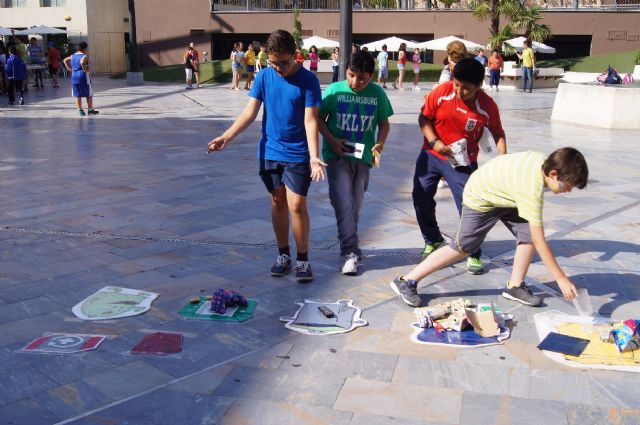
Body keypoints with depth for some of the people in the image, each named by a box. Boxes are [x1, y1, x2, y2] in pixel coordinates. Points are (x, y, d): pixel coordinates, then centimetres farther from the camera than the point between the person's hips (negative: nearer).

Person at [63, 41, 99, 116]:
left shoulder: (73, 56, 11)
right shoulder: (84, 56, -12)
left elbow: (65, 60, 24)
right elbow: (82, 62, -33)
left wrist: (70, 69, 18)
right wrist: (85, 69, -19)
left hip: (74, 76, 6)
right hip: (83, 76, -6)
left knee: (77, 95, 8)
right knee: (89, 94, 7)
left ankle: (80, 110, 6)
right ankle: (90, 110, 11)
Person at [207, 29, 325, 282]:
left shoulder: (308, 80, -11)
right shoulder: (264, 77, -1)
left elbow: (310, 121, -15)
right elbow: (249, 113, -2)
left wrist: (314, 158, -25)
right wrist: (226, 137, -14)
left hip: (298, 154, -3)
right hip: (270, 152, 4)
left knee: (296, 205, -6)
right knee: (278, 203, 11)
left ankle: (303, 259, 8)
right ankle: (283, 254, 24)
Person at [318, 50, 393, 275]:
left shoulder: (377, 94, -1)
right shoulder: (334, 90, -6)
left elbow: (384, 123, 8)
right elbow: (319, 119, 1)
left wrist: (380, 143, -9)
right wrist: (332, 140, -14)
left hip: (363, 157, 3)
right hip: (337, 156, -2)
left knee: (355, 206, 13)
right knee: (344, 204, -13)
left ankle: (348, 247, 32)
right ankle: (351, 252, -5)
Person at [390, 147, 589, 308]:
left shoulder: (543, 159, -17)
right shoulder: (532, 191, -38)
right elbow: (540, 242, -34)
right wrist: (561, 278, -30)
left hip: (502, 194, 8)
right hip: (481, 198, -8)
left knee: (528, 233, -6)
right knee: (461, 248, 0)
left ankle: (515, 286, 8)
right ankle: (407, 281, 7)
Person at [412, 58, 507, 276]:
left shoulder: (488, 106, -16)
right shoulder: (442, 92, -17)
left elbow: (498, 133, -1)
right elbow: (424, 118, -5)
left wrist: (503, 157, -16)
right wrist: (434, 141, -19)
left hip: (463, 162, -2)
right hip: (431, 154, 2)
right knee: (421, 198, 8)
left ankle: (474, 256, 11)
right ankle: (433, 241, 32)